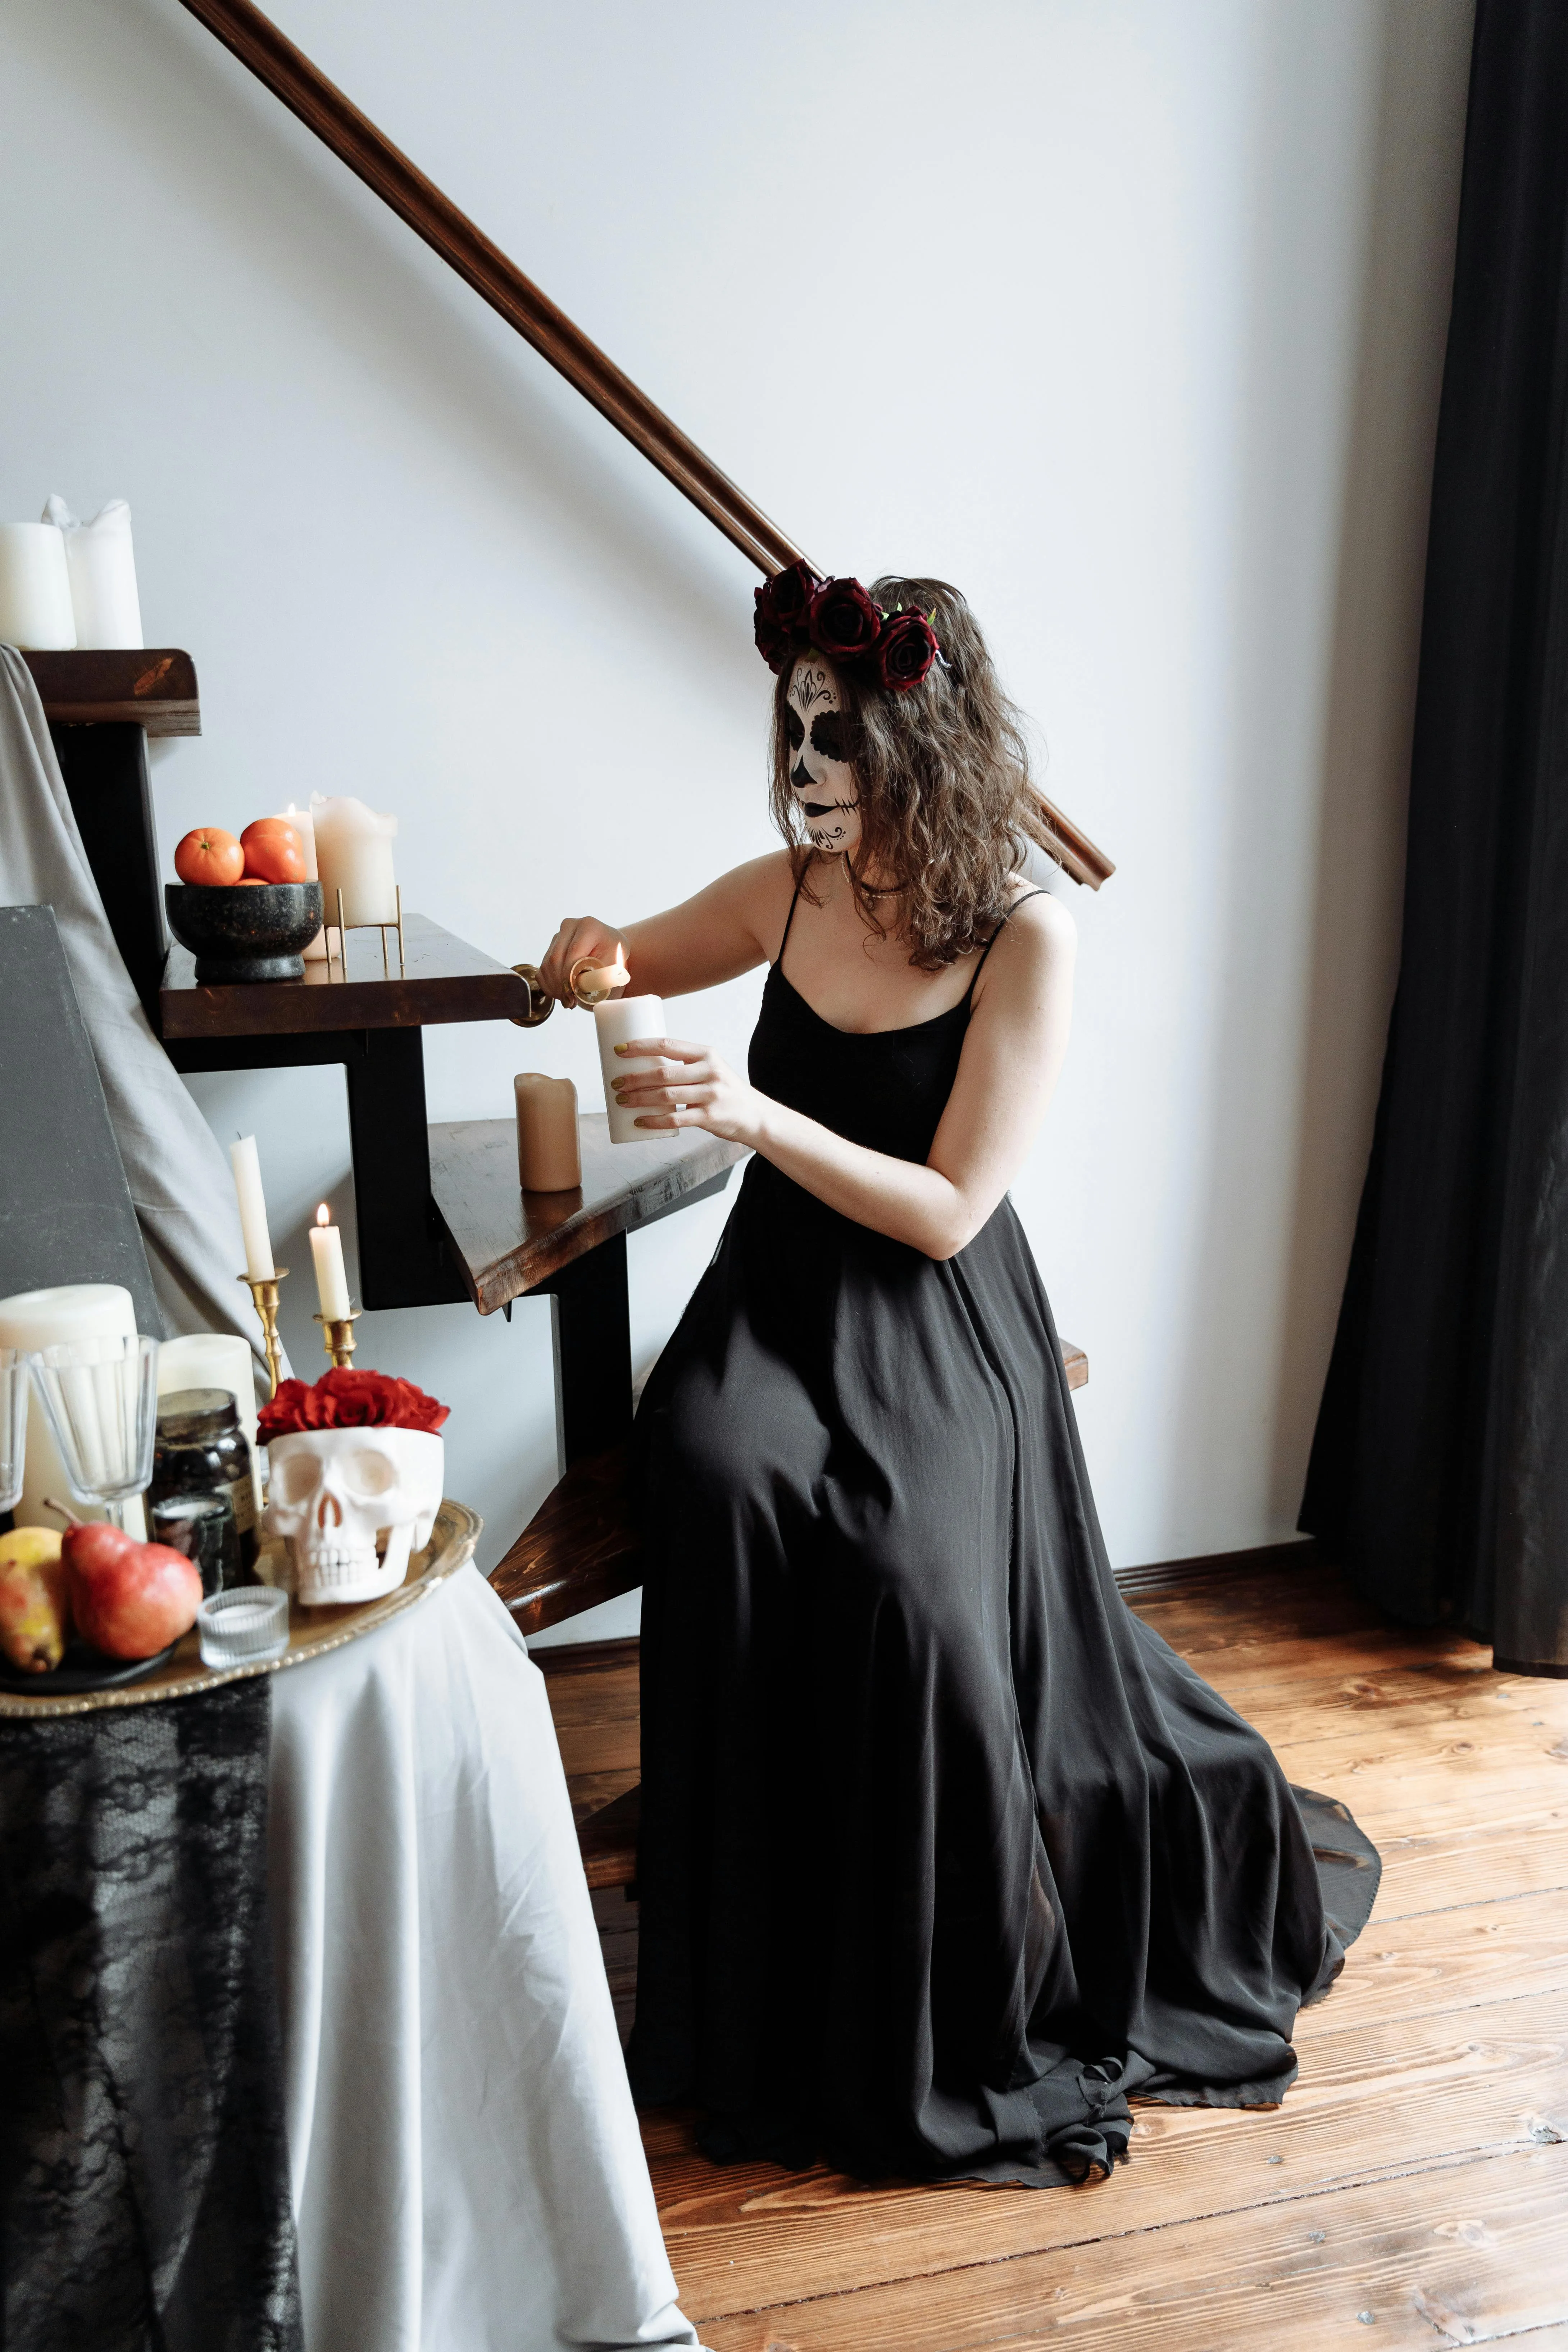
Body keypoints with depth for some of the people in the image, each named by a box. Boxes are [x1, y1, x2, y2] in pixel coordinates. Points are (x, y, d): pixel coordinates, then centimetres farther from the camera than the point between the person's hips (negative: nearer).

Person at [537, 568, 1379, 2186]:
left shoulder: (1026, 940, -12)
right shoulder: (784, 891, 2)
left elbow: (949, 1210, -15)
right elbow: (623, 964, 20)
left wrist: (756, 1117, -26)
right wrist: (593, 953, -5)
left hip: (937, 1326, -4)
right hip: (778, 1297, 4)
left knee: (916, 1576, -28)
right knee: (716, 1473, -27)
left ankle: (950, 2025, 5)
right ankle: (761, 1978, -6)